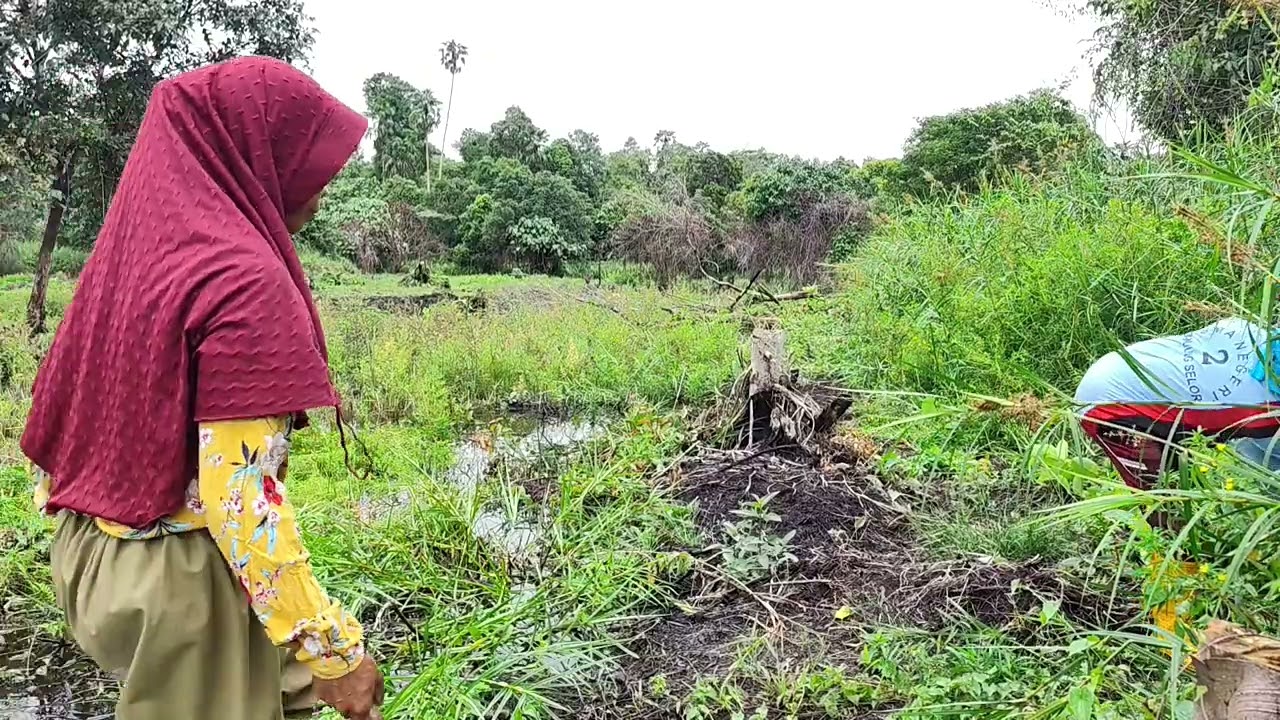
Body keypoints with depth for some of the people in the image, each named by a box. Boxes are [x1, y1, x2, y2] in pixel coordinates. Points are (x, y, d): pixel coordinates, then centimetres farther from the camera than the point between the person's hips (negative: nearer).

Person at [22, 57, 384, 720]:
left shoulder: (129, 252, 5)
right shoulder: (244, 280, -21)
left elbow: (52, 418, 11)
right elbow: (240, 495, -25)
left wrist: (84, 540, 22)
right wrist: (333, 649, -20)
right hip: (182, 579, -8)